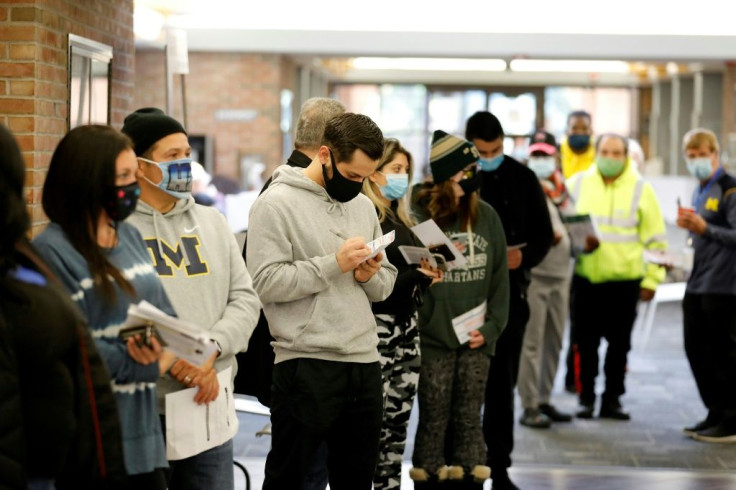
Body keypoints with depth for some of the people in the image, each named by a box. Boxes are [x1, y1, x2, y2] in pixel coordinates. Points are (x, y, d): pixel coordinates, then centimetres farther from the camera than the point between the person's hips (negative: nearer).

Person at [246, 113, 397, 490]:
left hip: (365, 363, 7)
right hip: (306, 368, -6)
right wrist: (334, 264, -17)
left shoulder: (364, 206, 14)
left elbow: (386, 284, 18)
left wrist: (371, 276, -5)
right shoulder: (277, 203, -7)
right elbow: (265, 282, -17)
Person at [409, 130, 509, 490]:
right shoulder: (421, 215, -6)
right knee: (433, 421, 4)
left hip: (476, 340, 3)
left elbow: (499, 277, 8)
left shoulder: (486, 216, 6)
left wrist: (491, 327, 0)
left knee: (469, 420, 8)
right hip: (434, 339, -3)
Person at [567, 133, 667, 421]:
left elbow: (655, 239, 2)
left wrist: (651, 279, -3)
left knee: (619, 344, 6)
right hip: (585, 278, 1)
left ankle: (612, 399, 17)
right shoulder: (577, 185, 2)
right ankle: (586, 397, 17)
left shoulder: (641, 190, 0)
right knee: (586, 342, 5)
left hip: (625, 279, -1)